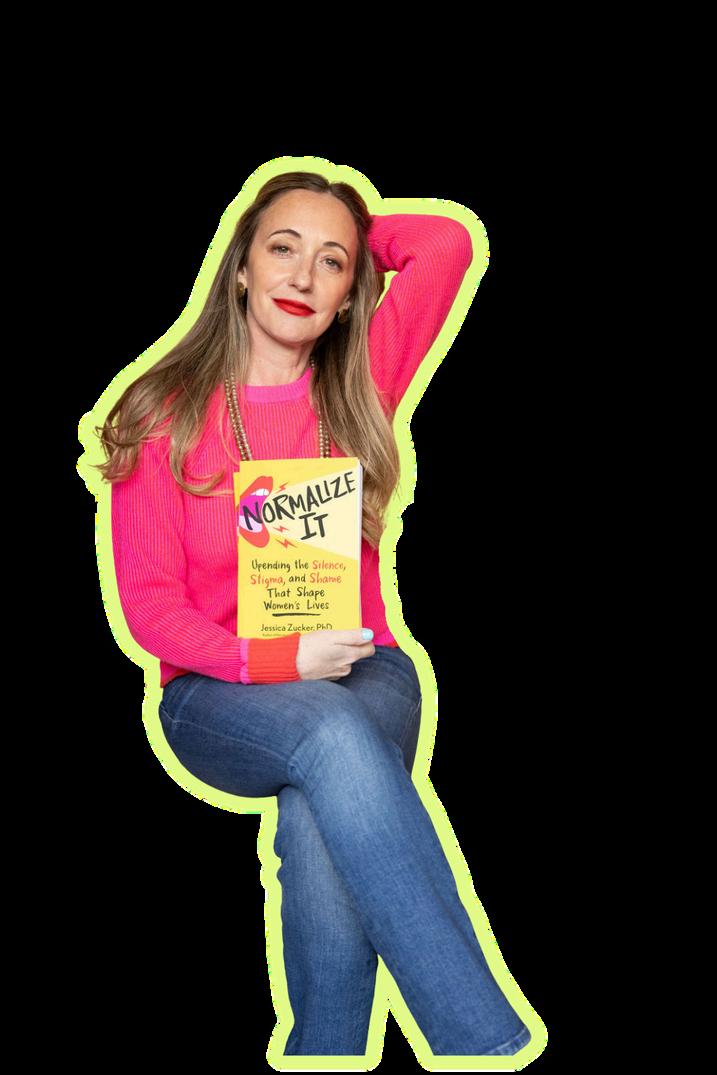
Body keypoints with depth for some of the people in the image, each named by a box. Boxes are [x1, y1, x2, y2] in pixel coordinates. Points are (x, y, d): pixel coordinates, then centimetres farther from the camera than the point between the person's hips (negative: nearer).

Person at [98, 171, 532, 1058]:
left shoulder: (358, 387, 8)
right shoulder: (163, 415, 1)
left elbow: (448, 242, 0)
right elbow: (150, 604, -2)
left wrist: (353, 234, 12)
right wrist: (278, 660, -17)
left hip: (362, 670, 2)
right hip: (218, 696, -2)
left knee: (318, 827, -34)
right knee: (331, 731, -36)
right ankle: (490, 1041, -38)